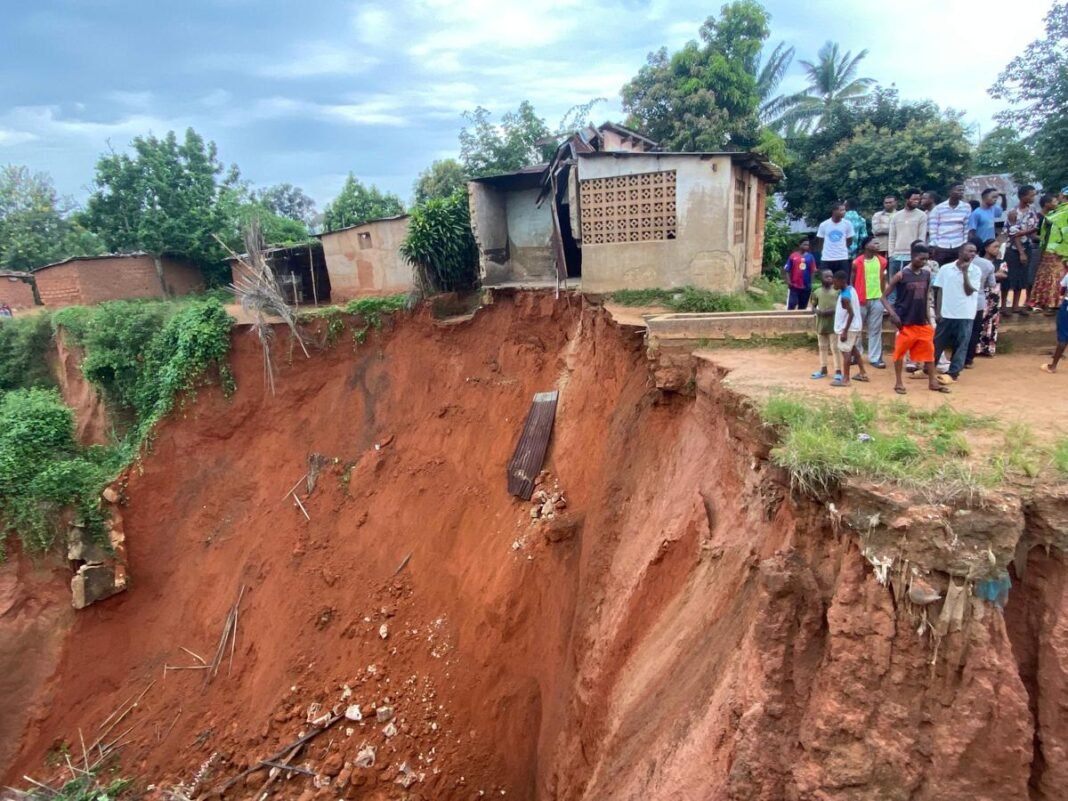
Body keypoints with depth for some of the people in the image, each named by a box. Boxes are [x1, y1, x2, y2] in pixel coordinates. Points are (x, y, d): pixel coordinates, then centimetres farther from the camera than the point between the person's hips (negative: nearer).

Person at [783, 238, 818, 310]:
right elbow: (787, 270, 0)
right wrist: (788, 281, -9)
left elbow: (813, 271, 2)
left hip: (806, 286, 3)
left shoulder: (810, 257, 5)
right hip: (794, 286, -3)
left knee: (803, 306, 10)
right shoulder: (793, 256, -1)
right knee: (791, 304, -7)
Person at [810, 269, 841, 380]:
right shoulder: (817, 292, 4)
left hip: (834, 324, -3)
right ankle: (823, 369, 24)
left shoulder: (837, 291, -4)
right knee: (822, 347, 14)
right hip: (821, 324, 3)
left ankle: (838, 371, 2)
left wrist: (833, 310, -21)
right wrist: (817, 311, -13)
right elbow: (813, 307, 8)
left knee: (835, 348, -3)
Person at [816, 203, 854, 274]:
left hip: (842, 258, 1)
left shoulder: (847, 224, -2)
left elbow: (849, 241, 10)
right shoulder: (824, 225, -4)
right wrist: (822, 253, 8)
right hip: (826, 259, -1)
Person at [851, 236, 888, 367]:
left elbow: (883, 279, 13)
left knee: (876, 330, 4)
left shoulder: (882, 261, 5)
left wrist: (883, 296, 10)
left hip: (877, 300, 3)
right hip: (861, 300, -3)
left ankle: (875, 358, 8)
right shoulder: (857, 262, -7)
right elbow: (851, 281, -2)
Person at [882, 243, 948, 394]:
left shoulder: (927, 274, 7)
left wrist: (929, 320, 11)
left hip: (922, 322, 5)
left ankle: (933, 382, 19)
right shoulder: (901, 275, -10)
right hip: (905, 322, -5)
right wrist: (893, 314, -20)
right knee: (900, 352, 3)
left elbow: (925, 299, 15)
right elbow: (884, 297, -9)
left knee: (929, 351, 9)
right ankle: (898, 382, 14)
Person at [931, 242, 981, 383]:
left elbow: (969, 291, -10)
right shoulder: (945, 268, 1)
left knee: (961, 345, 3)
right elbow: (940, 291, 5)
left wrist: (965, 271, -14)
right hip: (946, 313, 1)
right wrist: (938, 311, 0)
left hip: (965, 314, -1)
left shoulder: (975, 270, -2)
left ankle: (953, 373, 10)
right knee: (938, 342, 9)